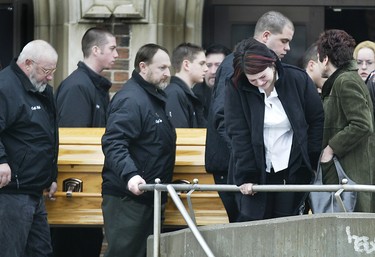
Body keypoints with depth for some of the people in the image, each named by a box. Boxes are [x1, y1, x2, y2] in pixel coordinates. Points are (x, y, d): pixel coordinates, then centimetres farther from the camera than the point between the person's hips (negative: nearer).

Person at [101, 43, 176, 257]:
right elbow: (113, 144, -26)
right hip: (127, 197, -10)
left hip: (148, 197, 10)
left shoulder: (156, 98, 18)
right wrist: (130, 175, -40)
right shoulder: (130, 99, -15)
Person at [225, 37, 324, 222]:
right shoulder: (235, 88, -9)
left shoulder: (298, 80, -8)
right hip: (257, 171, 0)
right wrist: (245, 176, -13)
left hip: (293, 171, 0)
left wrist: (311, 161, 1)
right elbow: (238, 135, -11)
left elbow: (318, 121, 3)